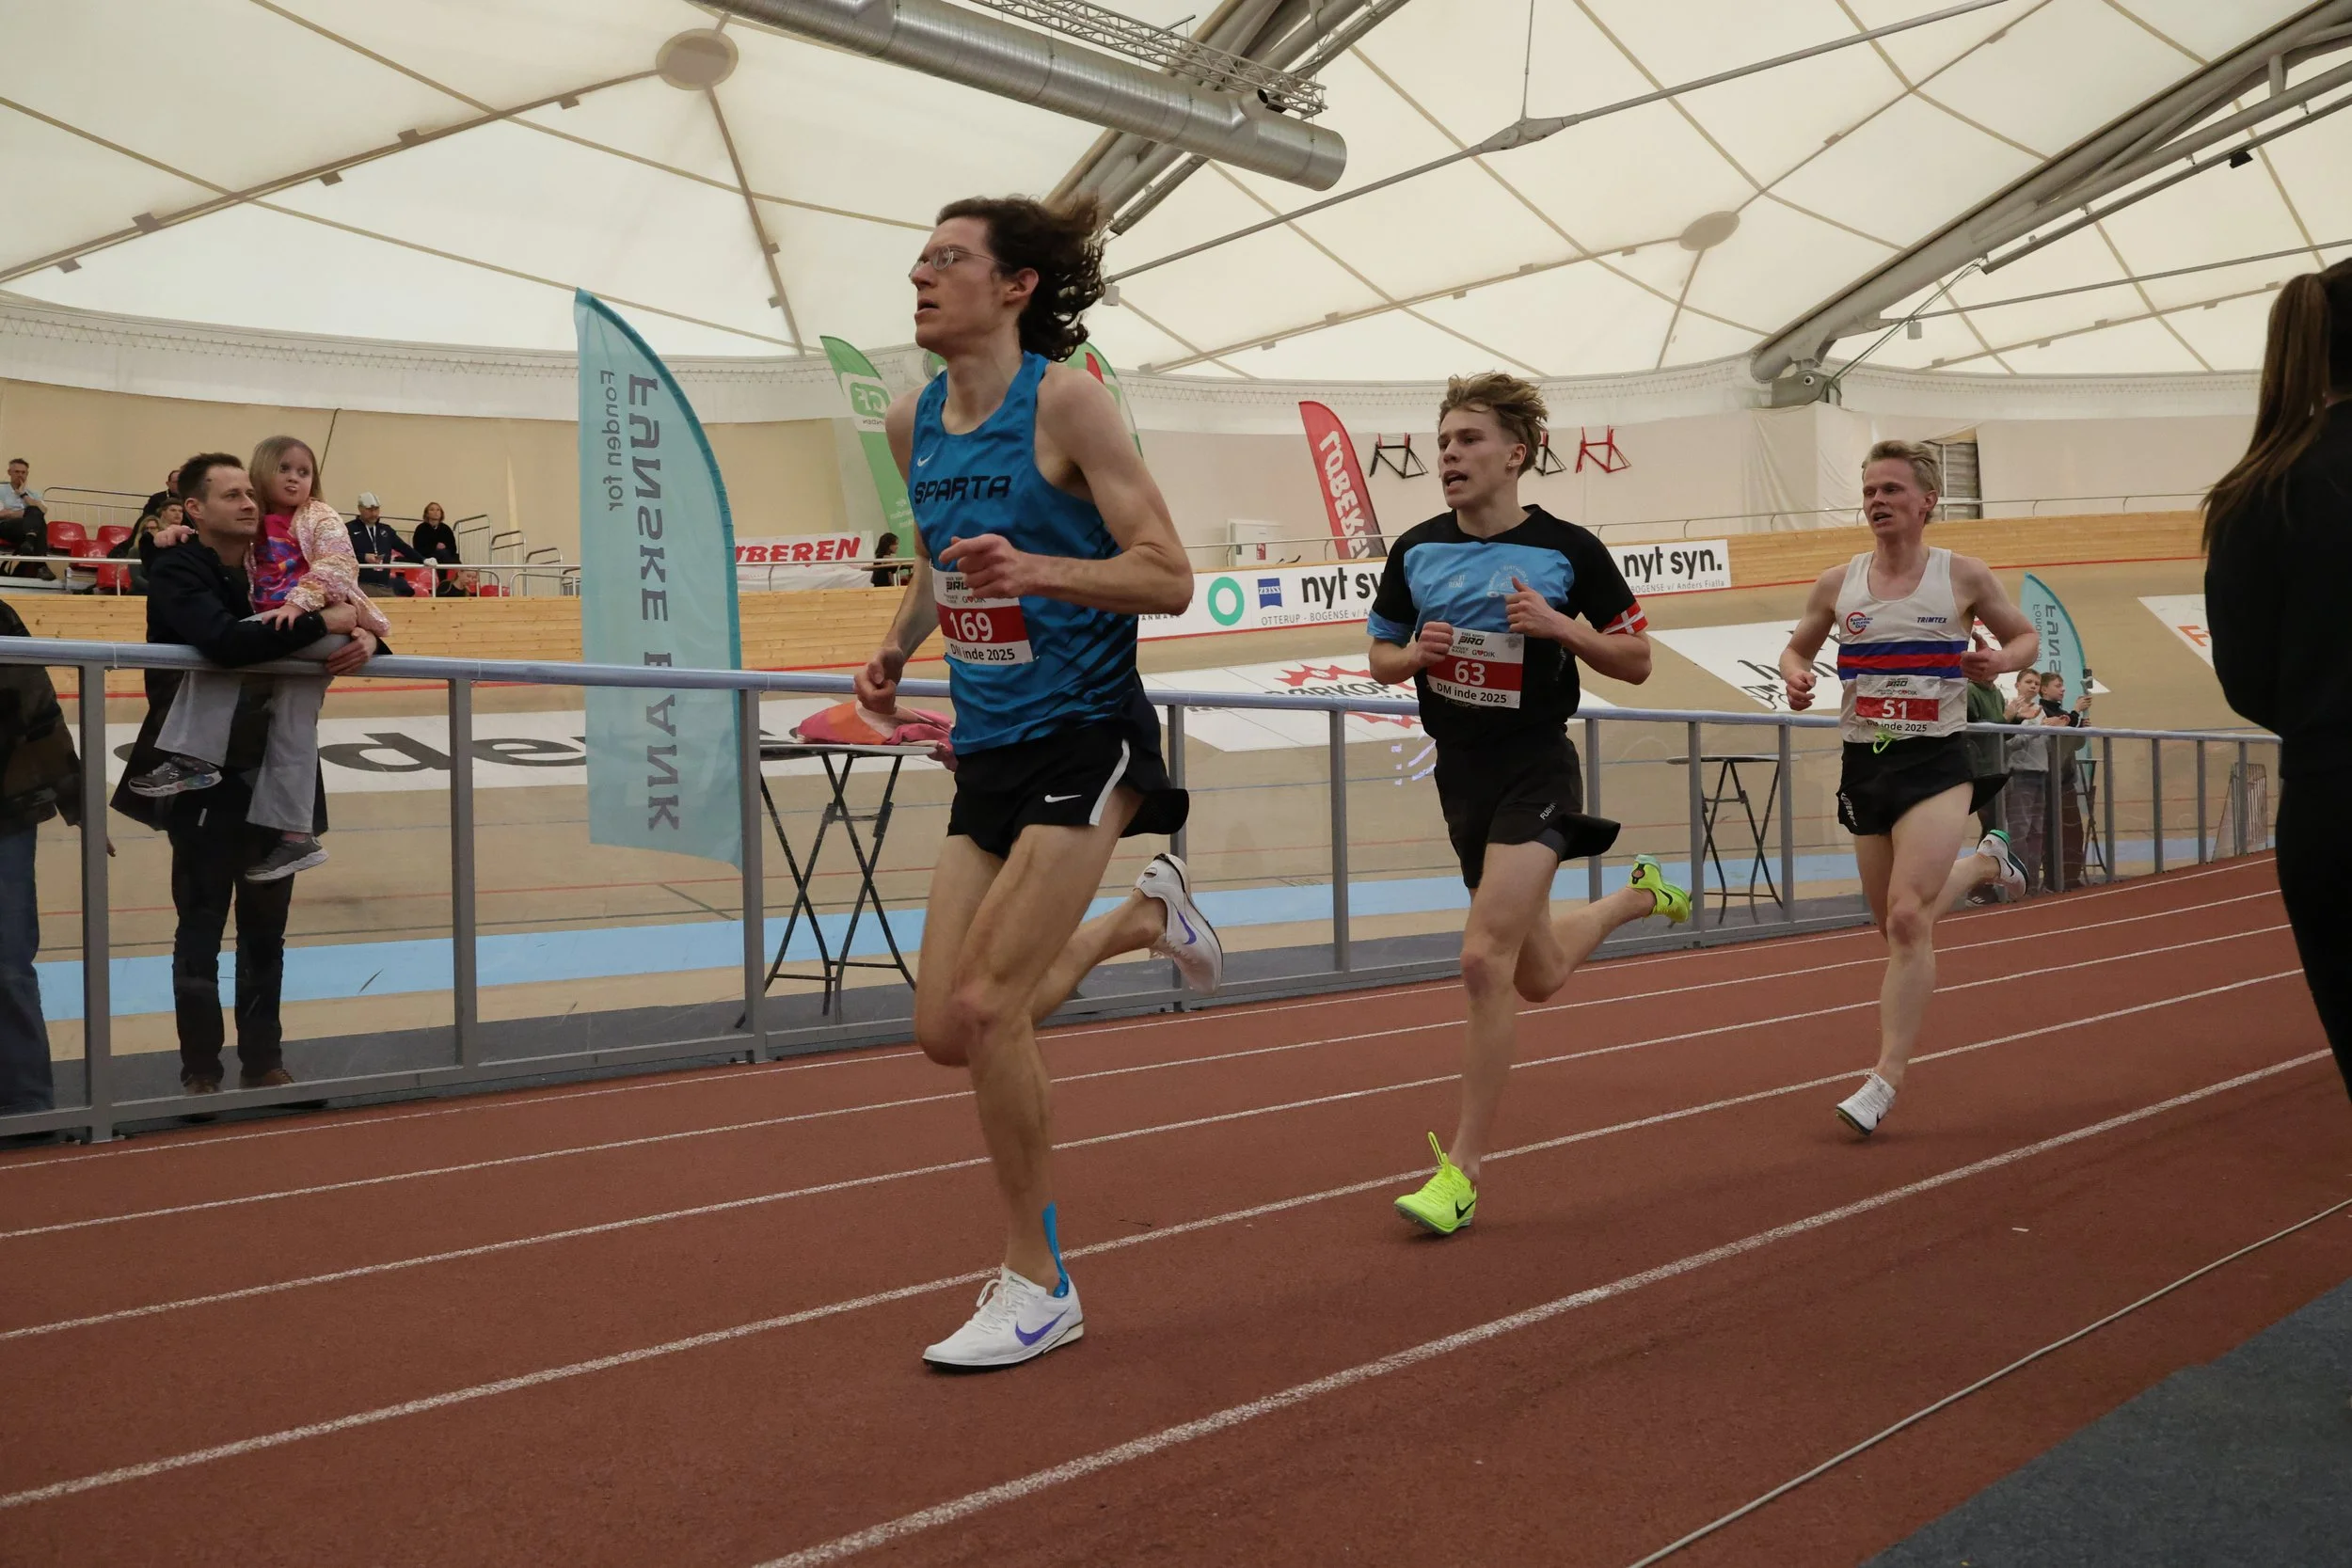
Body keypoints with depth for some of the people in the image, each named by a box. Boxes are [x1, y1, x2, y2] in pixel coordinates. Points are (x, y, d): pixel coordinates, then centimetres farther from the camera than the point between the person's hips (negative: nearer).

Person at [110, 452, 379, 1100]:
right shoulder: (176, 574, -8)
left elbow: (357, 617, 10)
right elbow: (224, 640, -29)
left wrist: (365, 640, -14)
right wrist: (324, 623, -26)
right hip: (204, 782, -5)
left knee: (266, 930, 12)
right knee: (200, 932, 3)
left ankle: (264, 1064, 20)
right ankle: (201, 1072, 12)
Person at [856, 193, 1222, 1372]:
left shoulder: (1064, 399, -12)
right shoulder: (911, 422, 8)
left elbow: (1167, 577, -14)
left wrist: (1036, 570, -29)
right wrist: (894, 649, 9)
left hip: (1084, 738, -7)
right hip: (988, 750, 7)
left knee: (985, 1008, -13)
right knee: (947, 1030, 6)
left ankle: (1038, 1286, 7)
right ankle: (1139, 917, 32)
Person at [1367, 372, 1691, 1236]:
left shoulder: (1569, 550, -8)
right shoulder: (1416, 551, 2)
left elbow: (1636, 661, -1)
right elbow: (1380, 655, 13)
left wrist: (1562, 625, -18)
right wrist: (1417, 654, -10)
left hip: (1535, 767, -5)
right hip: (1461, 770, 5)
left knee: (1485, 959, -19)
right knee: (1539, 976, 17)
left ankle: (1461, 1170, -7)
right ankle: (1636, 895, 50)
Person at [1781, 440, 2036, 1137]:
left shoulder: (1963, 576, -2)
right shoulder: (1838, 585, 4)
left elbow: (2026, 636, 11)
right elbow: (1796, 648, 17)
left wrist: (1999, 661, -12)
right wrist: (1795, 676, -6)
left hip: (1936, 763, -4)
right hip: (1864, 765, 4)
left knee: (1908, 918, -18)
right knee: (1895, 926, 14)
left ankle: (1885, 1080, -14)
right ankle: (1985, 862, 46)